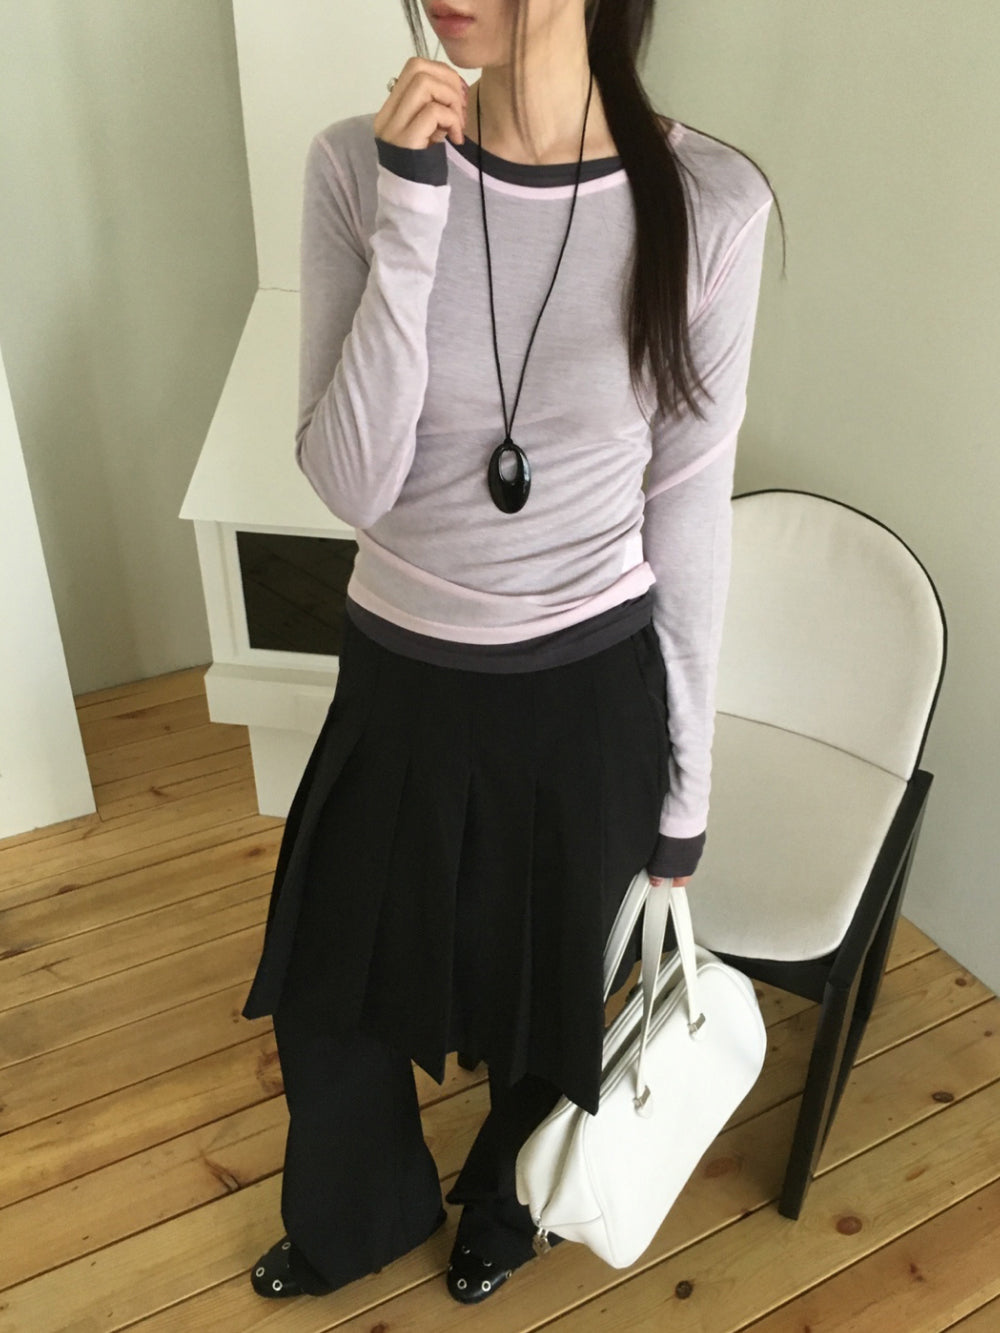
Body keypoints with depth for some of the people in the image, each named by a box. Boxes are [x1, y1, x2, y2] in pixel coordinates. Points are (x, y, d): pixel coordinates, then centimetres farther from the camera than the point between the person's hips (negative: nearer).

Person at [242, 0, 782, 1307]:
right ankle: (360, 1219, 59)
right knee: (329, 990, 22)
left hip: (589, 692, -1)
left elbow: (689, 510, -6)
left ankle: (504, 1206, 61)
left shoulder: (709, 204, -13)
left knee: (550, 1005, 22)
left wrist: (687, 777, 1)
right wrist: (411, 221, -25)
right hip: (400, 678, 2)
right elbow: (350, 485, -15)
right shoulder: (358, 167, -10)